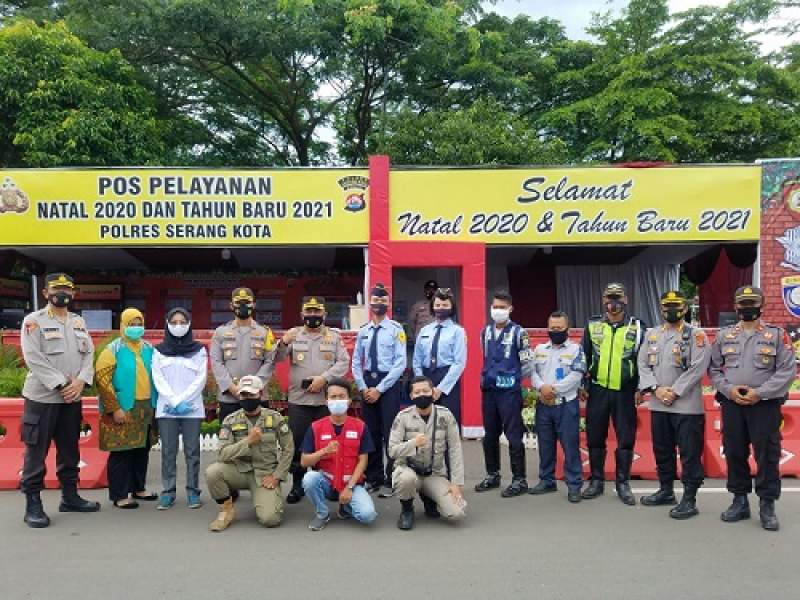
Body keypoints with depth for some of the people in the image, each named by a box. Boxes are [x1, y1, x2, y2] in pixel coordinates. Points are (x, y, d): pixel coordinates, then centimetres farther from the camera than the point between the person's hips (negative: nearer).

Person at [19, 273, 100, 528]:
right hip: (42, 397, -5)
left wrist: (80, 381, -10)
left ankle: (69, 496, 25)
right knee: (36, 452, -1)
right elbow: (34, 358, -13)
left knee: (70, 450, 14)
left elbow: (88, 353, 7)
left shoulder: (79, 322, 12)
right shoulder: (33, 320, -4)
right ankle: (33, 504, 9)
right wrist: (60, 383, -17)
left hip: (72, 397, 6)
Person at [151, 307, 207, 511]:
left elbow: (201, 379, 0)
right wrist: (174, 401, -10)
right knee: (168, 451, 2)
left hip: (192, 408, -1)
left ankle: (193, 491, 7)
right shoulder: (159, 351, 10)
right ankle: (168, 492, 9)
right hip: (166, 408, 1)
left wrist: (183, 400, -10)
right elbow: (158, 379, 2)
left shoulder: (199, 350, 7)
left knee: (192, 451, 1)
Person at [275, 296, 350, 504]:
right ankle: (297, 485, 15)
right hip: (298, 400, 0)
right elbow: (278, 358, -4)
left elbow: (343, 362, -2)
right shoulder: (294, 334, 7)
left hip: (327, 400, 0)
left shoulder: (334, 336, 8)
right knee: (297, 443, 2)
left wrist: (323, 378, -16)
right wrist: (283, 343, -27)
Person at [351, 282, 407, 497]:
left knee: (390, 433, 2)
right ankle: (373, 477, 23)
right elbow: (356, 362, 11)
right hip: (367, 384, 4)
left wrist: (380, 389, -12)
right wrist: (363, 388, -2)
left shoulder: (396, 329, -5)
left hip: (389, 384, -4)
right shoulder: (363, 331, 8)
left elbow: (400, 363, -10)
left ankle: (389, 481, 12)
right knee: (370, 433, 10)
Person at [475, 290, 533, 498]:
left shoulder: (518, 332, -6)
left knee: (514, 436, -2)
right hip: (488, 389, 6)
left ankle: (519, 480, 8)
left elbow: (526, 363, -3)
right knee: (490, 435, 13)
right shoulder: (485, 332, 10)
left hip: (509, 391, -5)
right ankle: (492, 475, 26)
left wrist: (513, 379, 2)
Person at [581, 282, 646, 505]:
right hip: (597, 390, 2)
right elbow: (584, 357, 9)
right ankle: (596, 480, 22)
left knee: (626, 439, 4)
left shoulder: (637, 327, 0)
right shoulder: (592, 326, 5)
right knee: (595, 437, 8)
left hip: (625, 392, -1)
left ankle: (623, 484, 17)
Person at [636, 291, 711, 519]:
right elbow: (643, 365, 6)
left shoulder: (697, 335, -4)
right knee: (662, 450, 16)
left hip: (687, 406, -5)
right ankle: (666, 491, 32)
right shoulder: (651, 335, 11)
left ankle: (689, 500, 9)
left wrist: (674, 392, -16)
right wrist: (656, 389, -9)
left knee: (690, 454, 0)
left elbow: (697, 369, -13)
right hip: (658, 405, 6)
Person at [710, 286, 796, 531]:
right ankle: (740, 501, 21)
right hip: (731, 404, 3)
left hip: (765, 404, -2)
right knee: (734, 453, 8)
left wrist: (759, 393, -14)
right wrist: (729, 389, -8)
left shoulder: (777, 335, 2)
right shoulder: (724, 335, 10)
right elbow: (714, 369, 9)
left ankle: (767, 506, 11)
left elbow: (788, 371, -5)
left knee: (767, 455, 0)